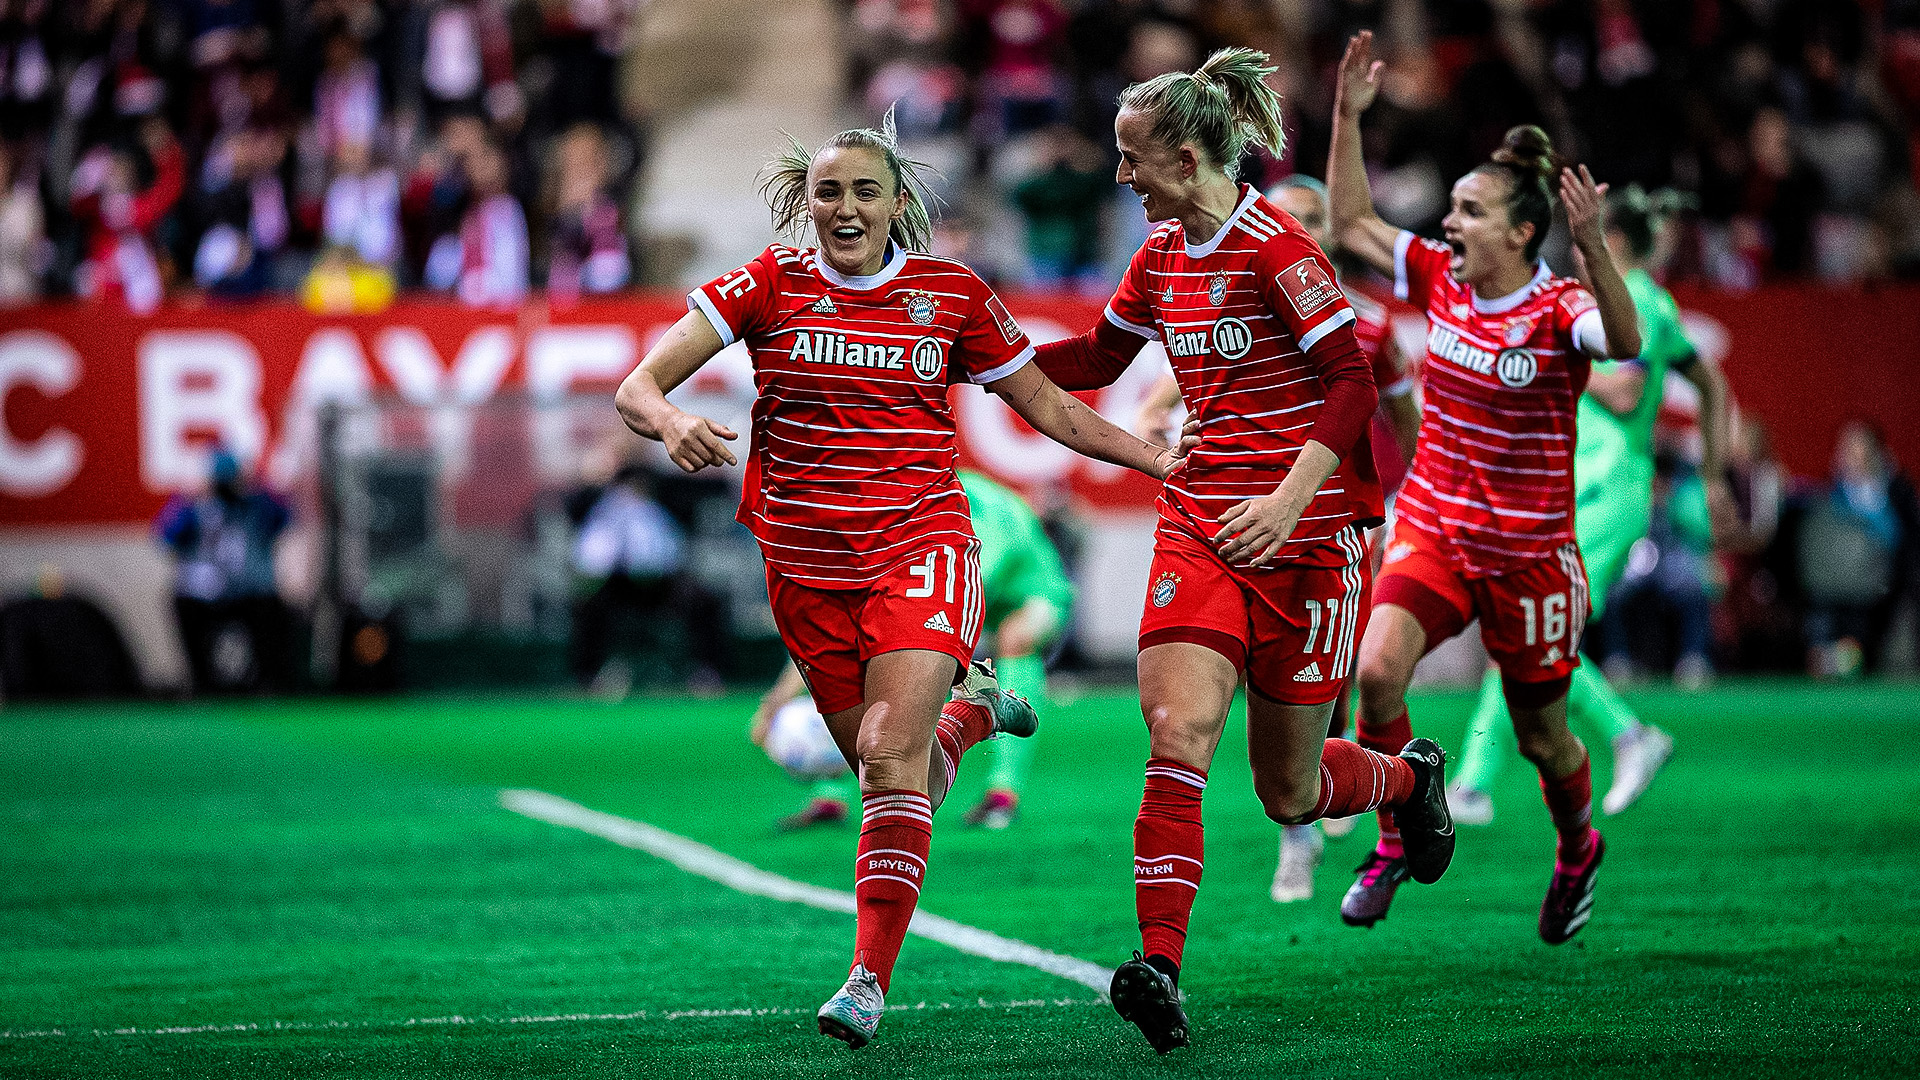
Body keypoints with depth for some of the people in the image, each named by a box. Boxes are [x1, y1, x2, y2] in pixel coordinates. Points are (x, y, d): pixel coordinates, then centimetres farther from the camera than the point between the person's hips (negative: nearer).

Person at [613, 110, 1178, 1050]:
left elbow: (1050, 409, 13)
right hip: (805, 566, 2)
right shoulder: (772, 283, -1)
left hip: (920, 546, -2)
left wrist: (1170, 462, 5)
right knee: (888, 770, 7)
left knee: (890, 755, -21)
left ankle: (870, 978, -20)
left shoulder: (954, 296, 1)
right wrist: (672, 424, -30)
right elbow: (638, 388, -7)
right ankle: (970, 708, 41)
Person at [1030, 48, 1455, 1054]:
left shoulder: (1277, 248, -13)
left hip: (1303, 536, -5)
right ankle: (1160, 969, -22)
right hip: (1197, 529, 5)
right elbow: (1099, 355, 25)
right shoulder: (1160, 254, 9)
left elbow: (1351, 386, -16)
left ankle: (1410, 778, 39)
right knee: (1177, 733, -18)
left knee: (1287, 792, 6)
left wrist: (1290, 500, -26)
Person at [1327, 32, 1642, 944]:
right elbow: (1351, 225, 9)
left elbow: (1625, 342, -38)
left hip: (1530, 552, -4)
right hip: (1432, 529, 4)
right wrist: (1347, 120, -1)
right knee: (1377, 668, -22)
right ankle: (1398, 840, -2)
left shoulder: (1558, 310, -16)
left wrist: (1593, 250, -52)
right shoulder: (1440, 278, 0)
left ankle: (1579, 851, 42)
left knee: (1542, 737, 10)